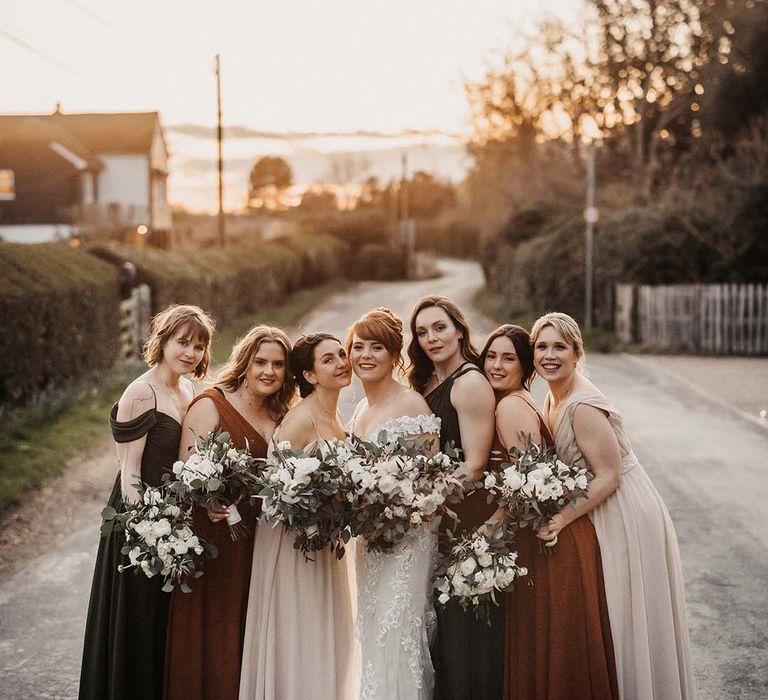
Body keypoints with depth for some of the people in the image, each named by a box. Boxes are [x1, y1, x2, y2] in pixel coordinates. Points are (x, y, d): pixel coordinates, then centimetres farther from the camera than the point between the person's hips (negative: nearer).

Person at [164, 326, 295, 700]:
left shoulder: (280, 419, 11)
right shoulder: (209, 405, -8)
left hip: (256, 544, 6)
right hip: (212, 539, -5)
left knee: (243, 640, 12)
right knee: (206, 637, 1)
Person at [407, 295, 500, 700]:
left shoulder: (470, 383, -12)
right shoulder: (428, 383, 14)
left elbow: (473, 465, -17)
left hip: (467, 520, -8)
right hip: (437, 521, 8)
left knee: (465, 632, 0)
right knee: (441, 628, 13)